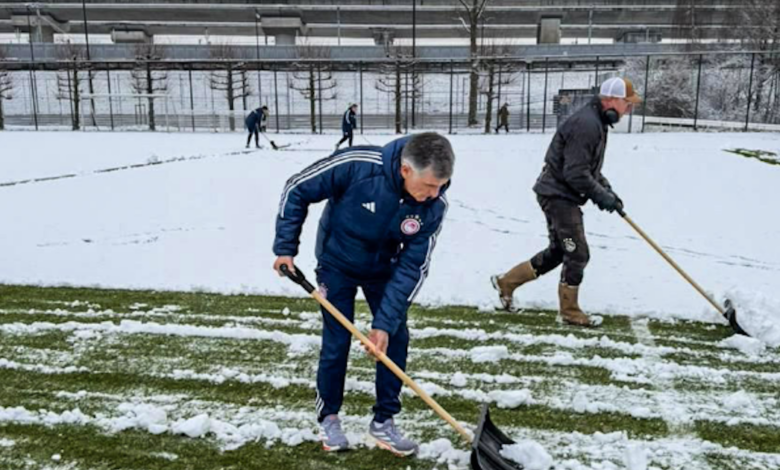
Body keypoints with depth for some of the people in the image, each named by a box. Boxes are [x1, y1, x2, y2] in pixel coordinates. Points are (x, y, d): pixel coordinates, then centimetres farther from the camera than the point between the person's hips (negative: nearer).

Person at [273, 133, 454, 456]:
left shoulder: (433, 206, -26)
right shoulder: (358, 165, -36)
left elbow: (412, 267, -20)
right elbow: (297, 190, -21)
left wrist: (385, 322, -23)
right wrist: (285, 247, -17)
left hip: (383, 270, 3)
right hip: (337, 265, -3)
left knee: (395, 338, 0)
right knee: (336, 343, 0)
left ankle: (383, 422, 17)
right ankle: (328, 417, 23)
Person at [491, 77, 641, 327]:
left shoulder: (597, 123, 13)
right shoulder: (586, 124, -21)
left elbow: (590, 168, 21)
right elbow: (575, 174, -25)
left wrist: (608, 191, 9)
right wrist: (602, 196, -15)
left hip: (562, 195, 11)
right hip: (558, 194, -11)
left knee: (558, 251, 16)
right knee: (577, 254, -3)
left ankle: (506, 282, 25)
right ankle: (570, 311, 12)